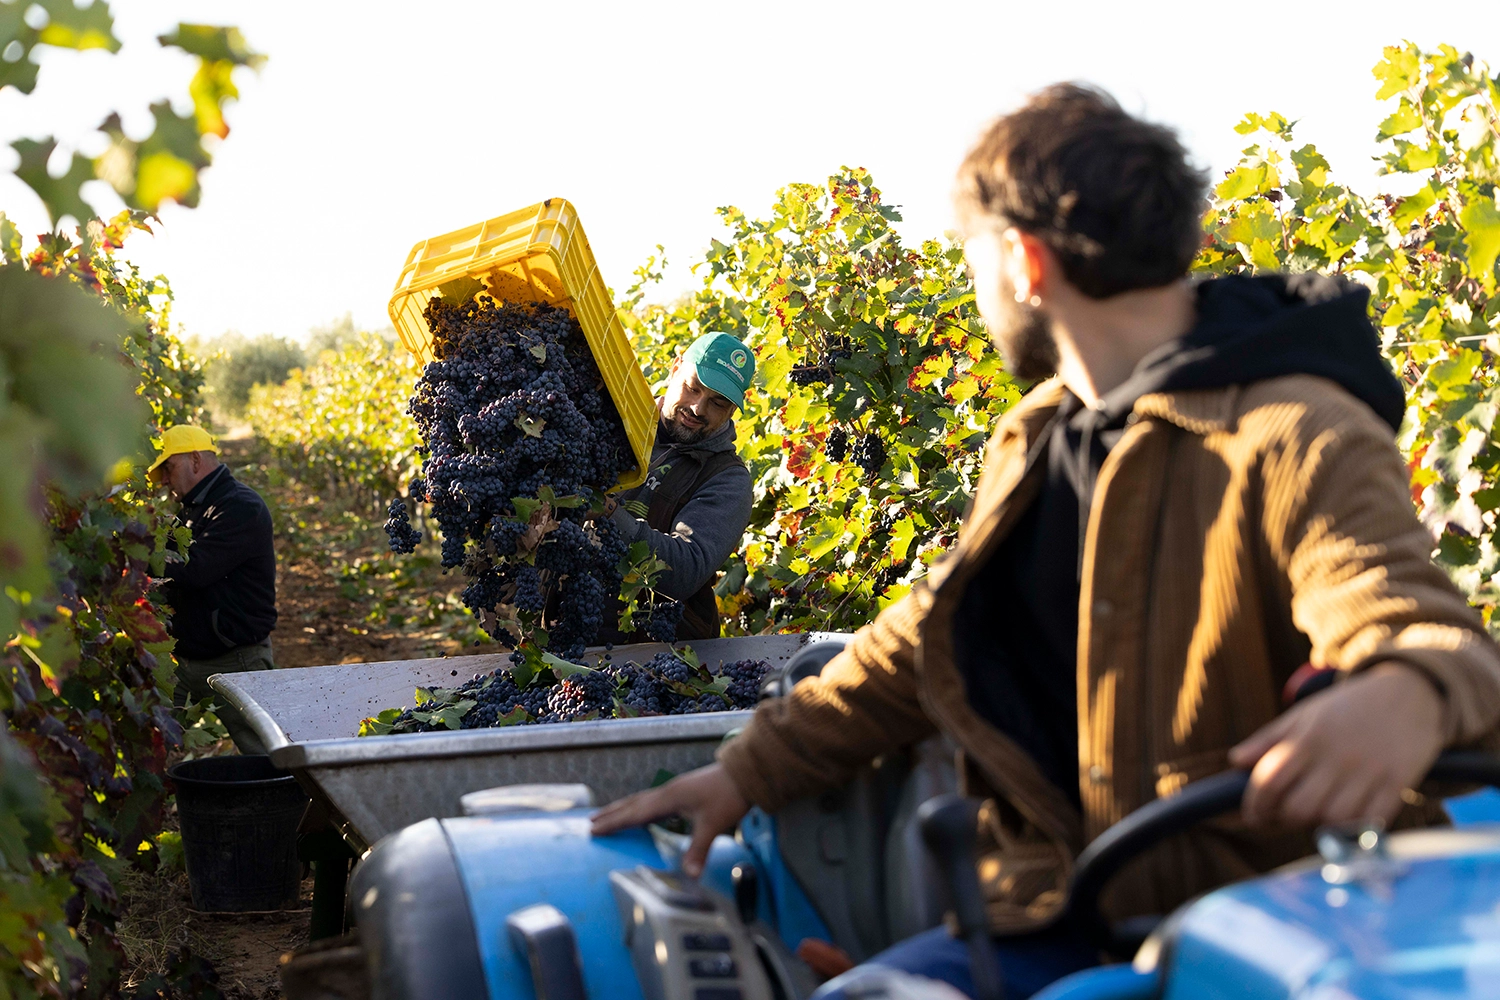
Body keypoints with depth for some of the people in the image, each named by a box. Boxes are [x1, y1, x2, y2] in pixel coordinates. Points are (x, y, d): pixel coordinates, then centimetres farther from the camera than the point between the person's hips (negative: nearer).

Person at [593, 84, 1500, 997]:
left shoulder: (1301, 442, -11)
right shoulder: (1033, 440, 16)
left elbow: (1424, 629, -25)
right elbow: (924, 644, 24)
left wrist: (1408, 699, -51)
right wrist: (748, 775, 21)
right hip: (1059, 917, 7)